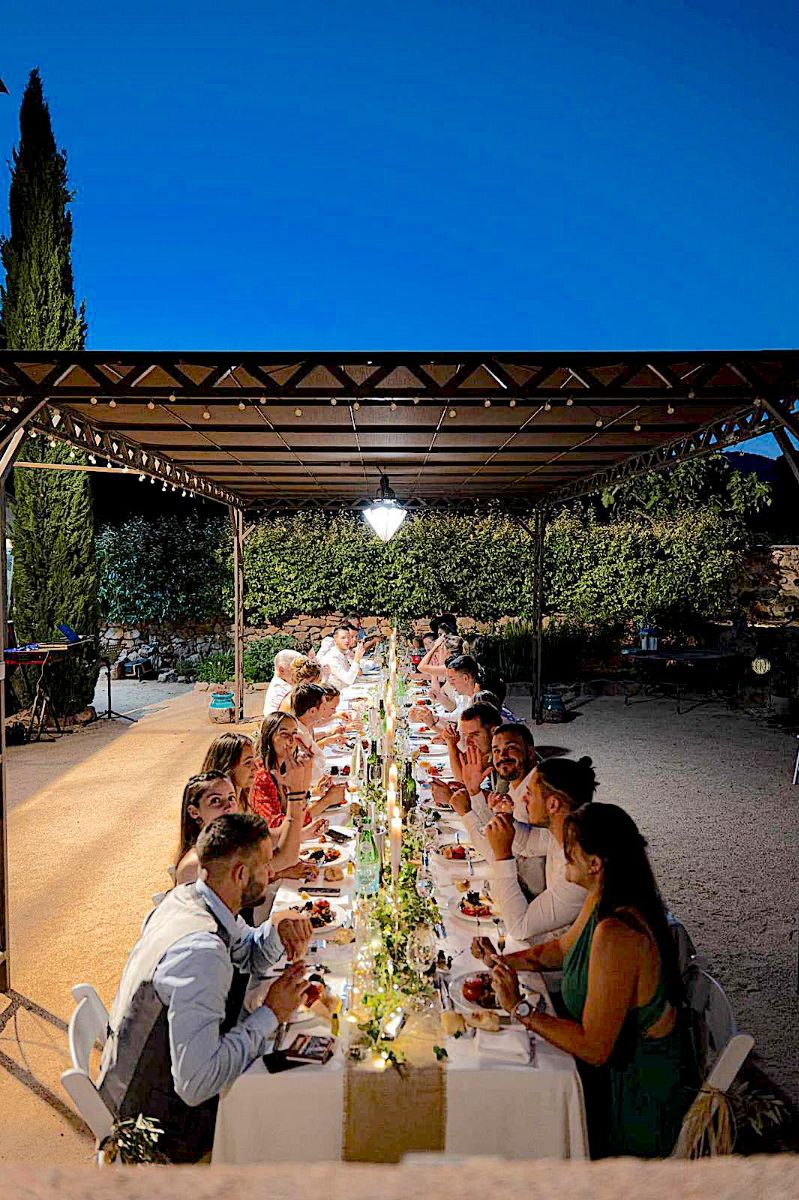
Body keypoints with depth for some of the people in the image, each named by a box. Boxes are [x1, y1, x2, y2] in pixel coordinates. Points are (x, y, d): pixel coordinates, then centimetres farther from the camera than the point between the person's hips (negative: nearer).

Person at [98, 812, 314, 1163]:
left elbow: (248, 956, 12)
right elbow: (195, 1083, -35)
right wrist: (270, 1013, -25)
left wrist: (277, 930, -11)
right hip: (161, 1125, -8)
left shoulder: (187, 897, -5)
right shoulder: (201, 952, -34)